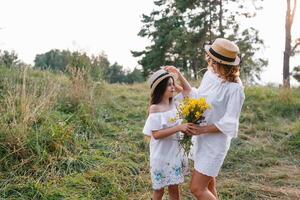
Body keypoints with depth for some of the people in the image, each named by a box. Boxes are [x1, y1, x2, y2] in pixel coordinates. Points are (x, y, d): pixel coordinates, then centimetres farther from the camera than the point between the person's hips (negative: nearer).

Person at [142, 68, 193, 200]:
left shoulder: (173, 103, 2)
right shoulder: (155, 109, -17)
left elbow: (187, 90, 15)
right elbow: (156, 134, -22)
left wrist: (177, 73, 2)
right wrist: (178, 128, -26)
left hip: (175, 153, 6)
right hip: (161, 155, -6)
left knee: (174, 187, 16)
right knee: (159, 189, 11)